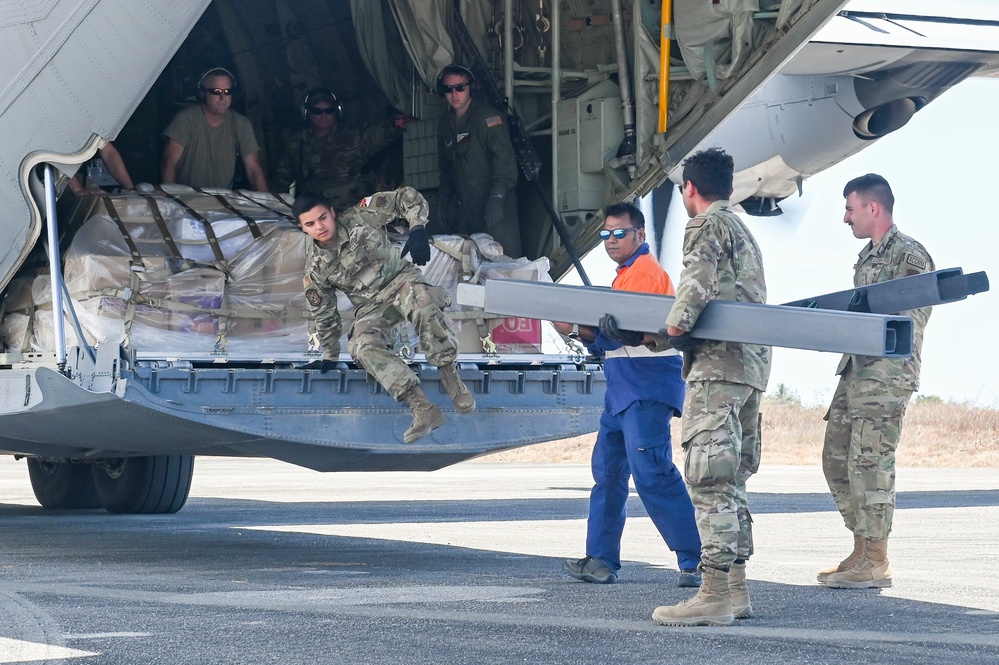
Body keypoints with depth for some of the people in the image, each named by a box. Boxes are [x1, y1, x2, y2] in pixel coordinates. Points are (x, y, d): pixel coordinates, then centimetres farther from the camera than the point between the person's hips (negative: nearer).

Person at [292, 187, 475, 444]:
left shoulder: (360, 218, -10)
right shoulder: (315, 268, -3)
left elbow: (406, 197, -7)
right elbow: (324, 314, 9)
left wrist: (417, 229, -24)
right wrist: (330, 355, 13)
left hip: (400, 280, -2)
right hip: (371, 309, 2)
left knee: (421, 299, -40)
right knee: (364, 347, -32)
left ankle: (450, 375, -31)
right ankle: (422, 408, -39)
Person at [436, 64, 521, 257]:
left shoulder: (487, 117, -8)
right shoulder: (445, 124, 15)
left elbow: (503, 159, -16)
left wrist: (497, 198, -24)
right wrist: (443, 200, 19)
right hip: (464, 208, 7)